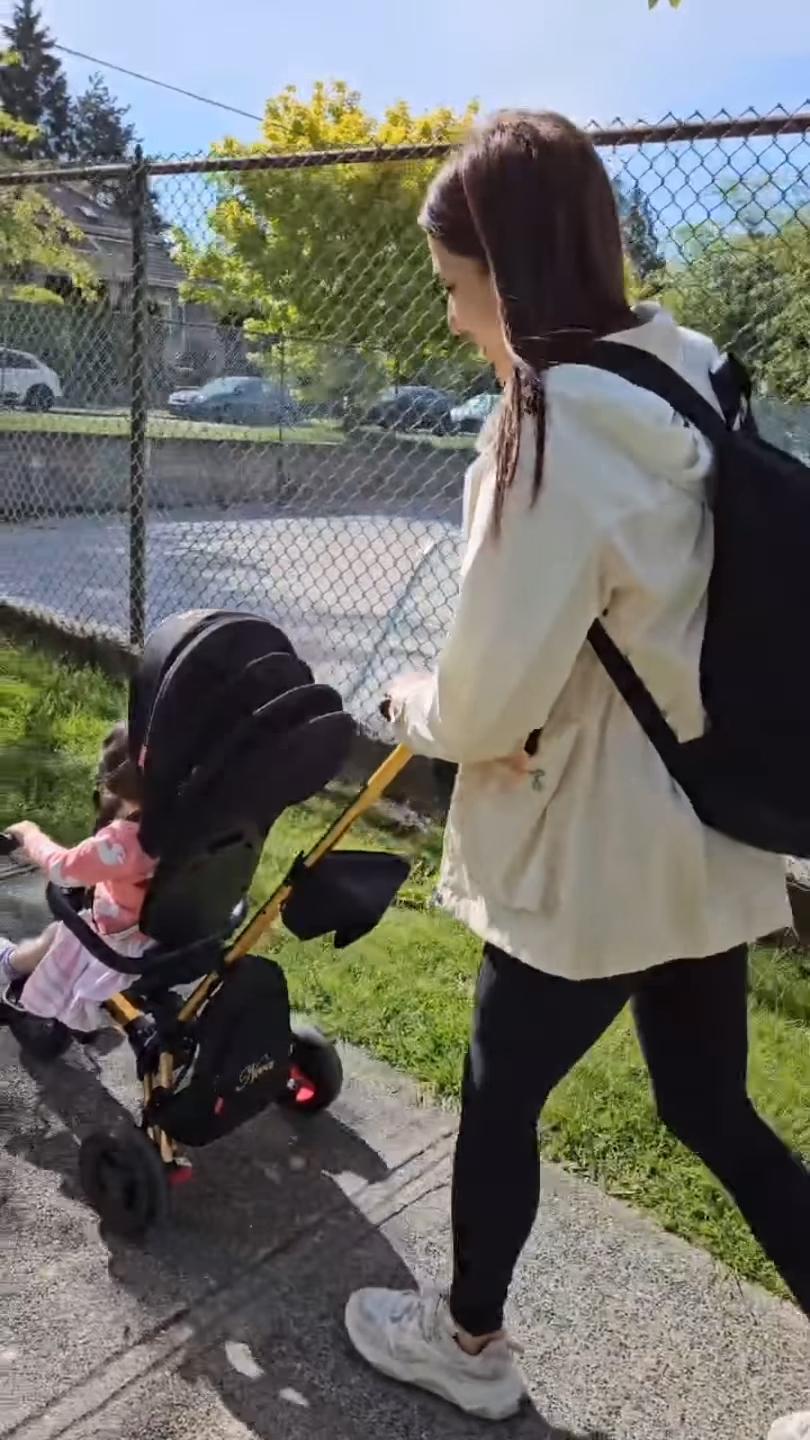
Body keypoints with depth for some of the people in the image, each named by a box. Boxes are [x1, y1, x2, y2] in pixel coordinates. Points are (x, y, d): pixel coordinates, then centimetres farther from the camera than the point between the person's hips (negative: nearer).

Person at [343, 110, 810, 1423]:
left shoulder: (557, 431, -24)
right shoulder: (680, 385, 4)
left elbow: (491, 701, -21)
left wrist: (412, 705, 1)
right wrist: (460, 695, 9)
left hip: (598, 857, -8)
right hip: (701, 833, 8)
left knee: (500, 1094, 17)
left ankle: (468, 1343, 43)